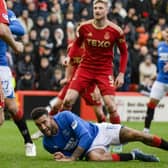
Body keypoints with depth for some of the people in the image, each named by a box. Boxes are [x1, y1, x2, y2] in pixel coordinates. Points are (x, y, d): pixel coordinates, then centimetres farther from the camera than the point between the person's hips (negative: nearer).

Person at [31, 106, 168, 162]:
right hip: (91, 146, 1)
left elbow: (85, 136, -26)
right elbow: (76, 155, 4)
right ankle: (134, 156, -16)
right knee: (94, 158, -35)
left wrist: (72, 158, -31)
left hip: (98, 131, -1)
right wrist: (65, 157, -21)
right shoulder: (48, 144, -10)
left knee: (137, 135, -15)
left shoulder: (65, 117, -24)